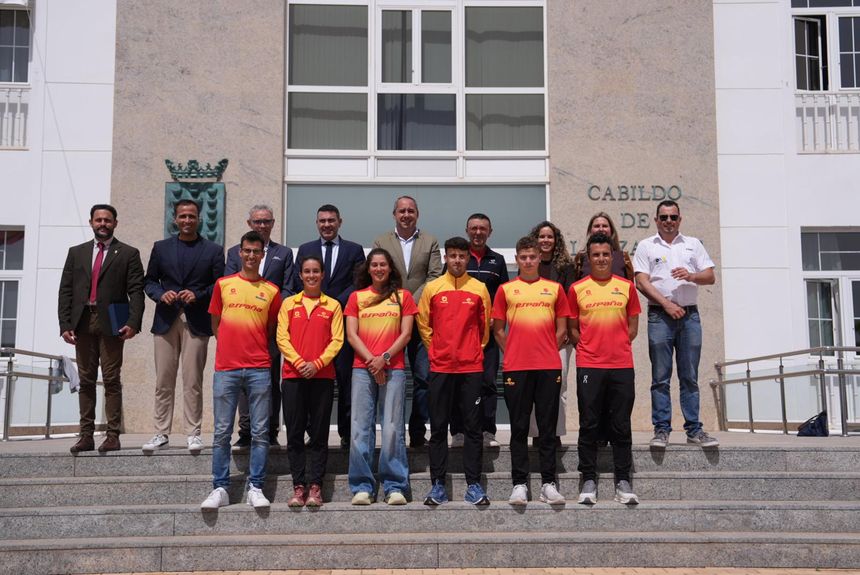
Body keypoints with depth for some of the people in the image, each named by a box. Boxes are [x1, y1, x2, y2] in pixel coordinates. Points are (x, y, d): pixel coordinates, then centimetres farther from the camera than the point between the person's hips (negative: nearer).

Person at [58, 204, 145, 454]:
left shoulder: (128, 254, 6)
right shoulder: (76, 253, 15)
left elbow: (136, 291, -2)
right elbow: (65, 291, 11)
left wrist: (133, 322, -14)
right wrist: (65, 325, 0)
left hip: (111, 324, -3)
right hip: (82, 323, 3)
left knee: (111, 380, -3)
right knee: (86, 381, 6)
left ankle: (113, 435, -1)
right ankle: (86, 435, 9)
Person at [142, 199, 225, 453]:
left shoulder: (213, 250, 7)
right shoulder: (161, 248, 13)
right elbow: (149, 281, 14)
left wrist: (197, 295, -11)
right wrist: (160, 294, -6)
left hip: (196, 322, -2)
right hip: (166, 320, 2)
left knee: (193, 382, -1)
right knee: (163, 381, 3)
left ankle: (193, 433, 6)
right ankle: (161, 433, 9)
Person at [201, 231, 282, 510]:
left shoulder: (272, 291, 8)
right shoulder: (223, 284, 9)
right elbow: (215, 323, 15)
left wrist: (256, 348, 8)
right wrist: (230, 345, 8)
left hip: (259, 368, 0)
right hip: (226, 368, 0)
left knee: (260, 432, 0)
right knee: (222, 432, 1)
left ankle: (255, 488, 7)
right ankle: (220, 489, 6)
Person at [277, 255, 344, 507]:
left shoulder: (332, 306, 7)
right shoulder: (289, 304, 10)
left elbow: (337, 340, 1)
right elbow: (282, 338, 3)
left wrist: (317, 363, -12)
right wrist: (299, 362, -10)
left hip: (322, 376, -1)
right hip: (293, 375, 1)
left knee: (319, 434, 1)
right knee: (294, 433, 1)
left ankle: (316, 487, 5)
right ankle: (298, 486, 7)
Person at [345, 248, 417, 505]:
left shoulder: (402, 296, 10)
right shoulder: (356, 297, 12)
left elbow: (405, 334, 4)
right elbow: (351, 334, 5)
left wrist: (385, 358, -9)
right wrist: (371, 361, -8)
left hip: (393, 368, -1)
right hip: (362, 368, 1)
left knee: (393, 428, -5)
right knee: (360, 428, -2)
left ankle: (395, 487, 1)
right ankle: (362, 487, 3)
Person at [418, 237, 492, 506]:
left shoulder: (479, 289, 3)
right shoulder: (432, 288, 3)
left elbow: (485, 325, 12)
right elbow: (423, 324, 10)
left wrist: (474, 350, 10)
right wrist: (436, 350, 9)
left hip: (471, 367, 0)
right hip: (440, 367, 0)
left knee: (473, 427, 2)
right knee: (438, 428, 4)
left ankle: (474, 484, 8)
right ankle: (437, 484, 11)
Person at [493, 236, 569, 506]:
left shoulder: (554, 288, 10)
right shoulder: (506, 290, 7)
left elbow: (562, 329, 12)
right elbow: (498, 330, 9)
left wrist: (548, 351, 6)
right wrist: (513, 352, 3)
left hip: (549, 367, 1)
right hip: (515, 367, -1)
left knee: (548, 427, 3)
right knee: (519, 428, 2)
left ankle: (548, 483, 9)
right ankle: (519, 484, 7)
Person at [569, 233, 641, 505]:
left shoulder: (626, 286, 8)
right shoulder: (577, 289, 4)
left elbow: (632, 326, 12)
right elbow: (573, 329, 9)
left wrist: (616, 347, 3)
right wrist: (588, 348, 0)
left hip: (622, 365, 1)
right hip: (588, 366, -1)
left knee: (621, 426, 4)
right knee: (589, 426, 1)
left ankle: (623, 482, 10)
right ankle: (589, 481, 9)